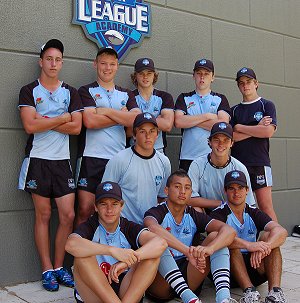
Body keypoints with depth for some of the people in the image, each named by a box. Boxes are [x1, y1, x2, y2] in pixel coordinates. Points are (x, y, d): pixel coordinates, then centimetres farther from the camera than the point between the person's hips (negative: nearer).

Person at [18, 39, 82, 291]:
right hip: (38, 159, -2)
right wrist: (62, 118, -6)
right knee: (43, 215, 2)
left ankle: (59, 266, 14)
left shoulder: (71, 93, 11)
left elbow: (76, 127, -2)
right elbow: (30, 126, -12)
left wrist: (44, 121, -8)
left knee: (68, 215, -1)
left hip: (62, 160, 3)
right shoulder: (29, 91, 3)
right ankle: (47, 270, 12)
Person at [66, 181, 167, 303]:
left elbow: (160, 244, -17)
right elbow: (71, 245, -27)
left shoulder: (130, 228, 3)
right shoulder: (89, 227, -1)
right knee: (83, 255, -26)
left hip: (128, 293, 2)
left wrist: (126, 262, -31)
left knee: (152, 256, -18)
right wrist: (113, 251, -35)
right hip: (94, 293, -1)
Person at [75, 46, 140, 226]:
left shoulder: (127, 95, 18)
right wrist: (122, 116, -2)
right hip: (91, 157, -3)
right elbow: (90, 121, -10)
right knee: (85, 210, -6)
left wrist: (107, 111, -6)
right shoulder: (86, 91, 8)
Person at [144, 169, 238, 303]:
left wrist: (209, 249, -30)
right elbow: (152, 227, -31)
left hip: (188, 274, 4)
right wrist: (187, 251, -42)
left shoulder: (194, 216, 9)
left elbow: (229, 231, -8)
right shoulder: (157, 212, -3)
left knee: (215, 236, -10)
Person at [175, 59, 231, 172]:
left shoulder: (220, 99, 12)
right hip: (187, 158, 0)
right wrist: (207, 116, -5)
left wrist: (190, 120, -2)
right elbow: (178, 122, -4)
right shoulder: (184, 98, 14)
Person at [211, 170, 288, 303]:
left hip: (255, 268, 3)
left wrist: (262, 247, -35)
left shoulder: (254, 213, 6)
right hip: (229, 269, -3)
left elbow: (282, 232, -13)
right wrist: (249, 245, -44)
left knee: (268, 236, -18)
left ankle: (275, 291, -33)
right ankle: (249, 291, -42)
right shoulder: (219, 214, -4)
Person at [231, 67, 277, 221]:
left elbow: (268, 131, -10)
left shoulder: (267, 105, 7)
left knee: (265, 206, -7)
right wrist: (257, 128, -6)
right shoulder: (234, 110, 16)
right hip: (237, 163, 3)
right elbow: (230, 137, 3)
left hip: (260, 163, -3)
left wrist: (240, 127, -2)